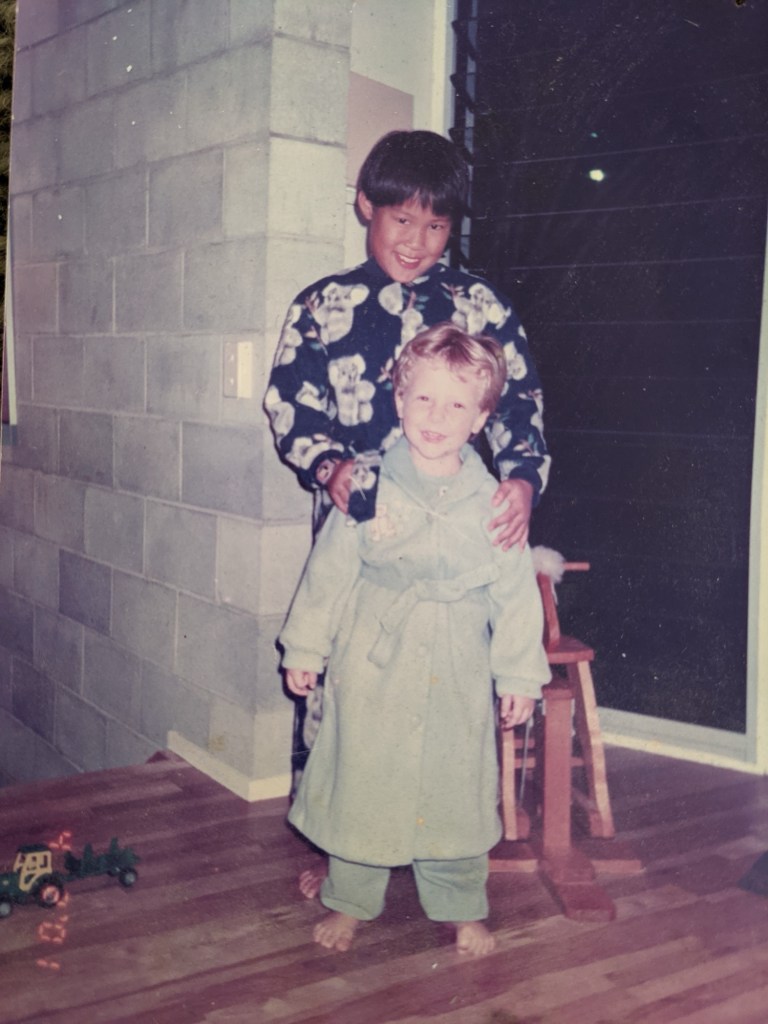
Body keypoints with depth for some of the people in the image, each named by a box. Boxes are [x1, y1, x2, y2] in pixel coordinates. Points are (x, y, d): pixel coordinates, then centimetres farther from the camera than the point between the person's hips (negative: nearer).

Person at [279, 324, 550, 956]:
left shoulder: (492, 502, -3)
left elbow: (516, 594, 3)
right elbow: (328, 572, 1)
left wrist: (520, 674, 4)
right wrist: (305, 648, 4)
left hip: (458, 679, 1)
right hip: (372, 668, 0)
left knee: (458, 791, 11)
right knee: (359, 784, 9)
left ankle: (462, 909, 31)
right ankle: (350, 901, 29)